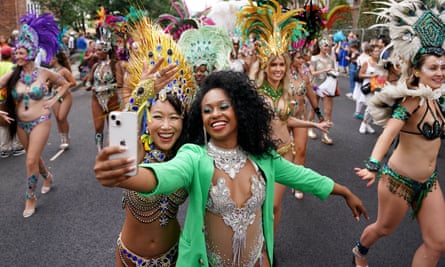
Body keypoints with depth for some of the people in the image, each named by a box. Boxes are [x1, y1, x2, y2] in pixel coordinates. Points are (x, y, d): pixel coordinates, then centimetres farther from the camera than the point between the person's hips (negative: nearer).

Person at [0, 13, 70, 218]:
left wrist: (55, 99, -3)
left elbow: (64, 84, 7)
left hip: (40, 122, -4)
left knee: (31, 161, -6)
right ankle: (48, 177, 49)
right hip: (21, 123, 4)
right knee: (34, 157, 20)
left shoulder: (44, 73, -8)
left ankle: (30, 198, 12)